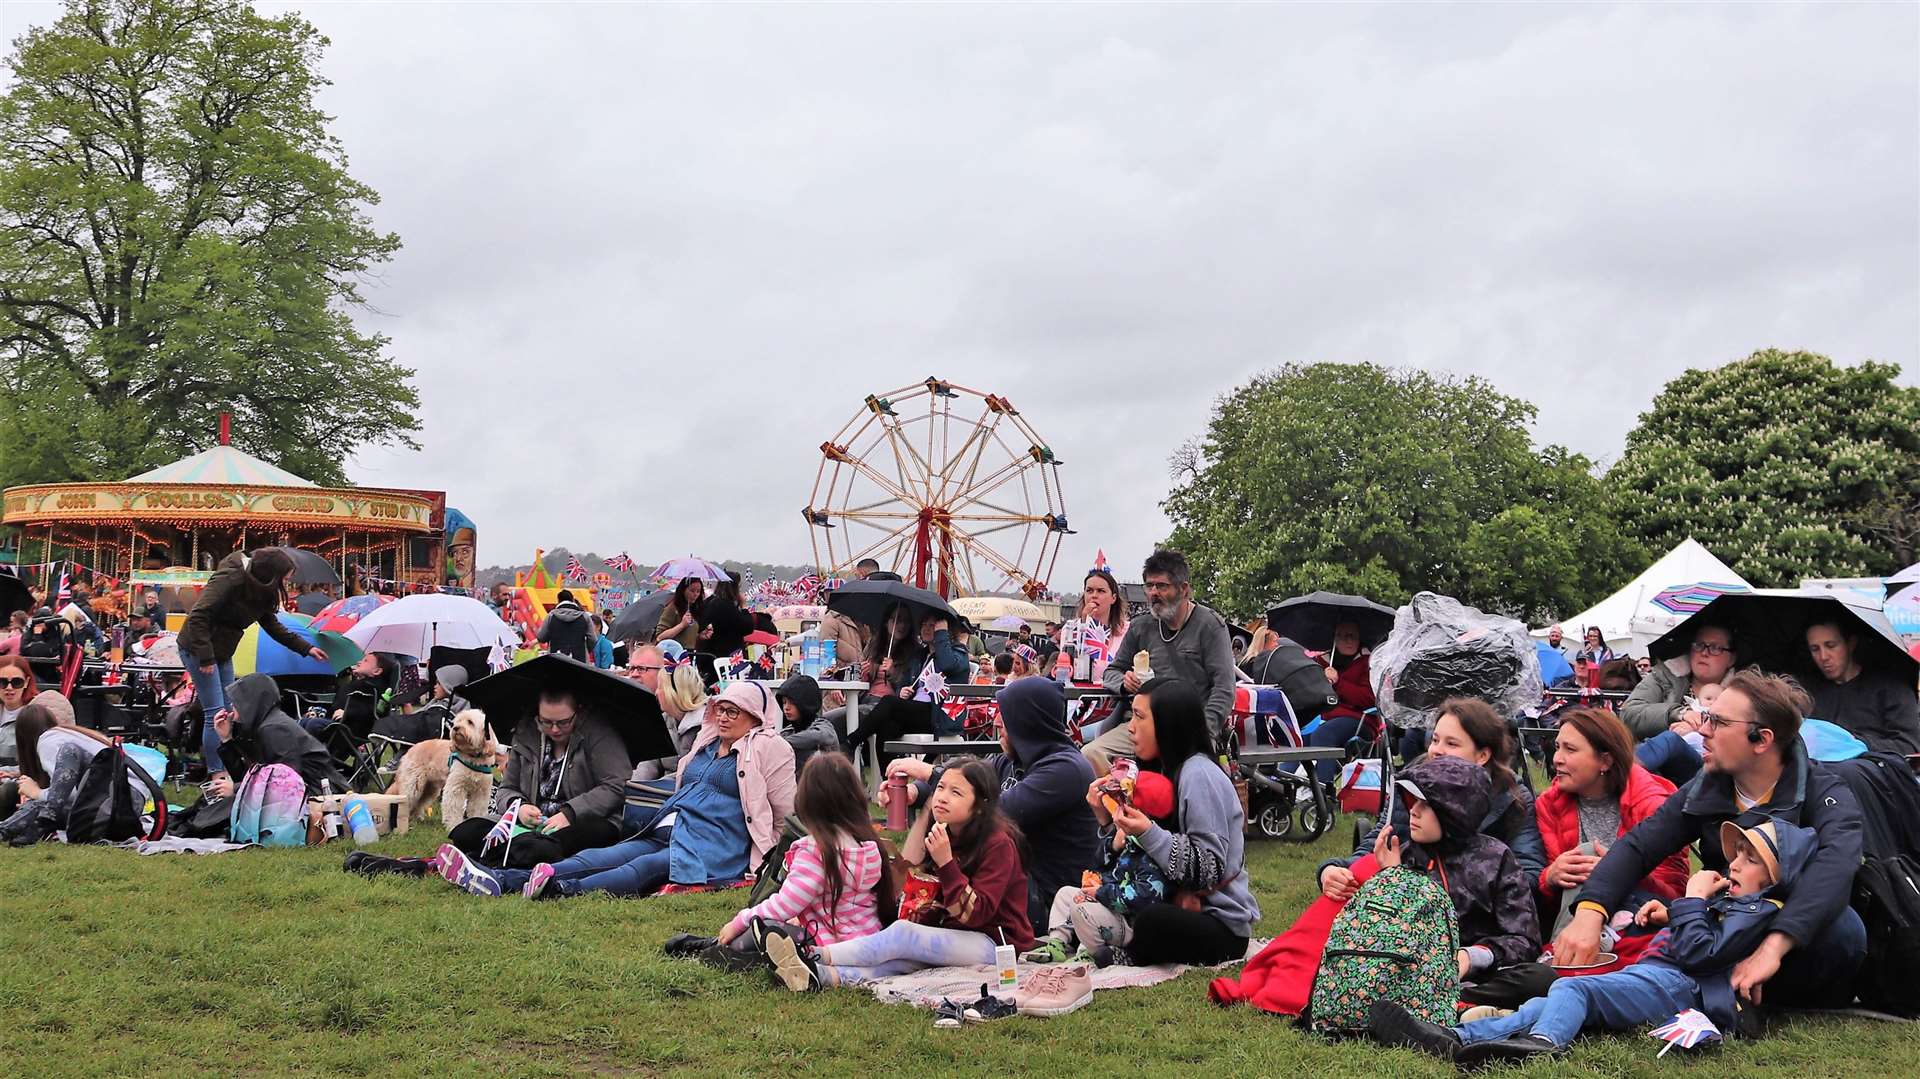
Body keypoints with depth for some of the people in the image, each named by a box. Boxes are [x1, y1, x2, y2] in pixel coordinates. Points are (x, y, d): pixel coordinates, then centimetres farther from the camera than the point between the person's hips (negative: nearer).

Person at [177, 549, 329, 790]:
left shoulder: (260, 591, 4)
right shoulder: (231, 579, -24)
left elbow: (273, 626, 17)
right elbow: (198, 616, -27)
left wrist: (306, 648, 14)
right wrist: (206, 658, -26)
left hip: (222, 653, 9)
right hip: (198, 649, -9)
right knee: (216, 713, -11)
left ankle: (224, 768, 13)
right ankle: (216, 774, -6)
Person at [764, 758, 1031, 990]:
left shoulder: (998, 843, -12)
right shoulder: (943, 834, 11)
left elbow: (975, 915, -19)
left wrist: (946, 863, -27)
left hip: (995, 943, -6)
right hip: (953, 935, 6)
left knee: (902, 934, -26)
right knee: (904, 958, -25)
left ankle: (816, 955, -35)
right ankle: (820, 976, -46)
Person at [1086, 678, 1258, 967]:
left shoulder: (1200, 776, -16)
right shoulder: (1164, 771, 12)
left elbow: (1211, 870, -21)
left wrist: (1148, 833, -29)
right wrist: (1107, 818, -5)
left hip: (1223, 927, -8)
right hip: (1186, 905, 8)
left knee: (1152, 920, -36)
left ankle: (1132, 955, -9)